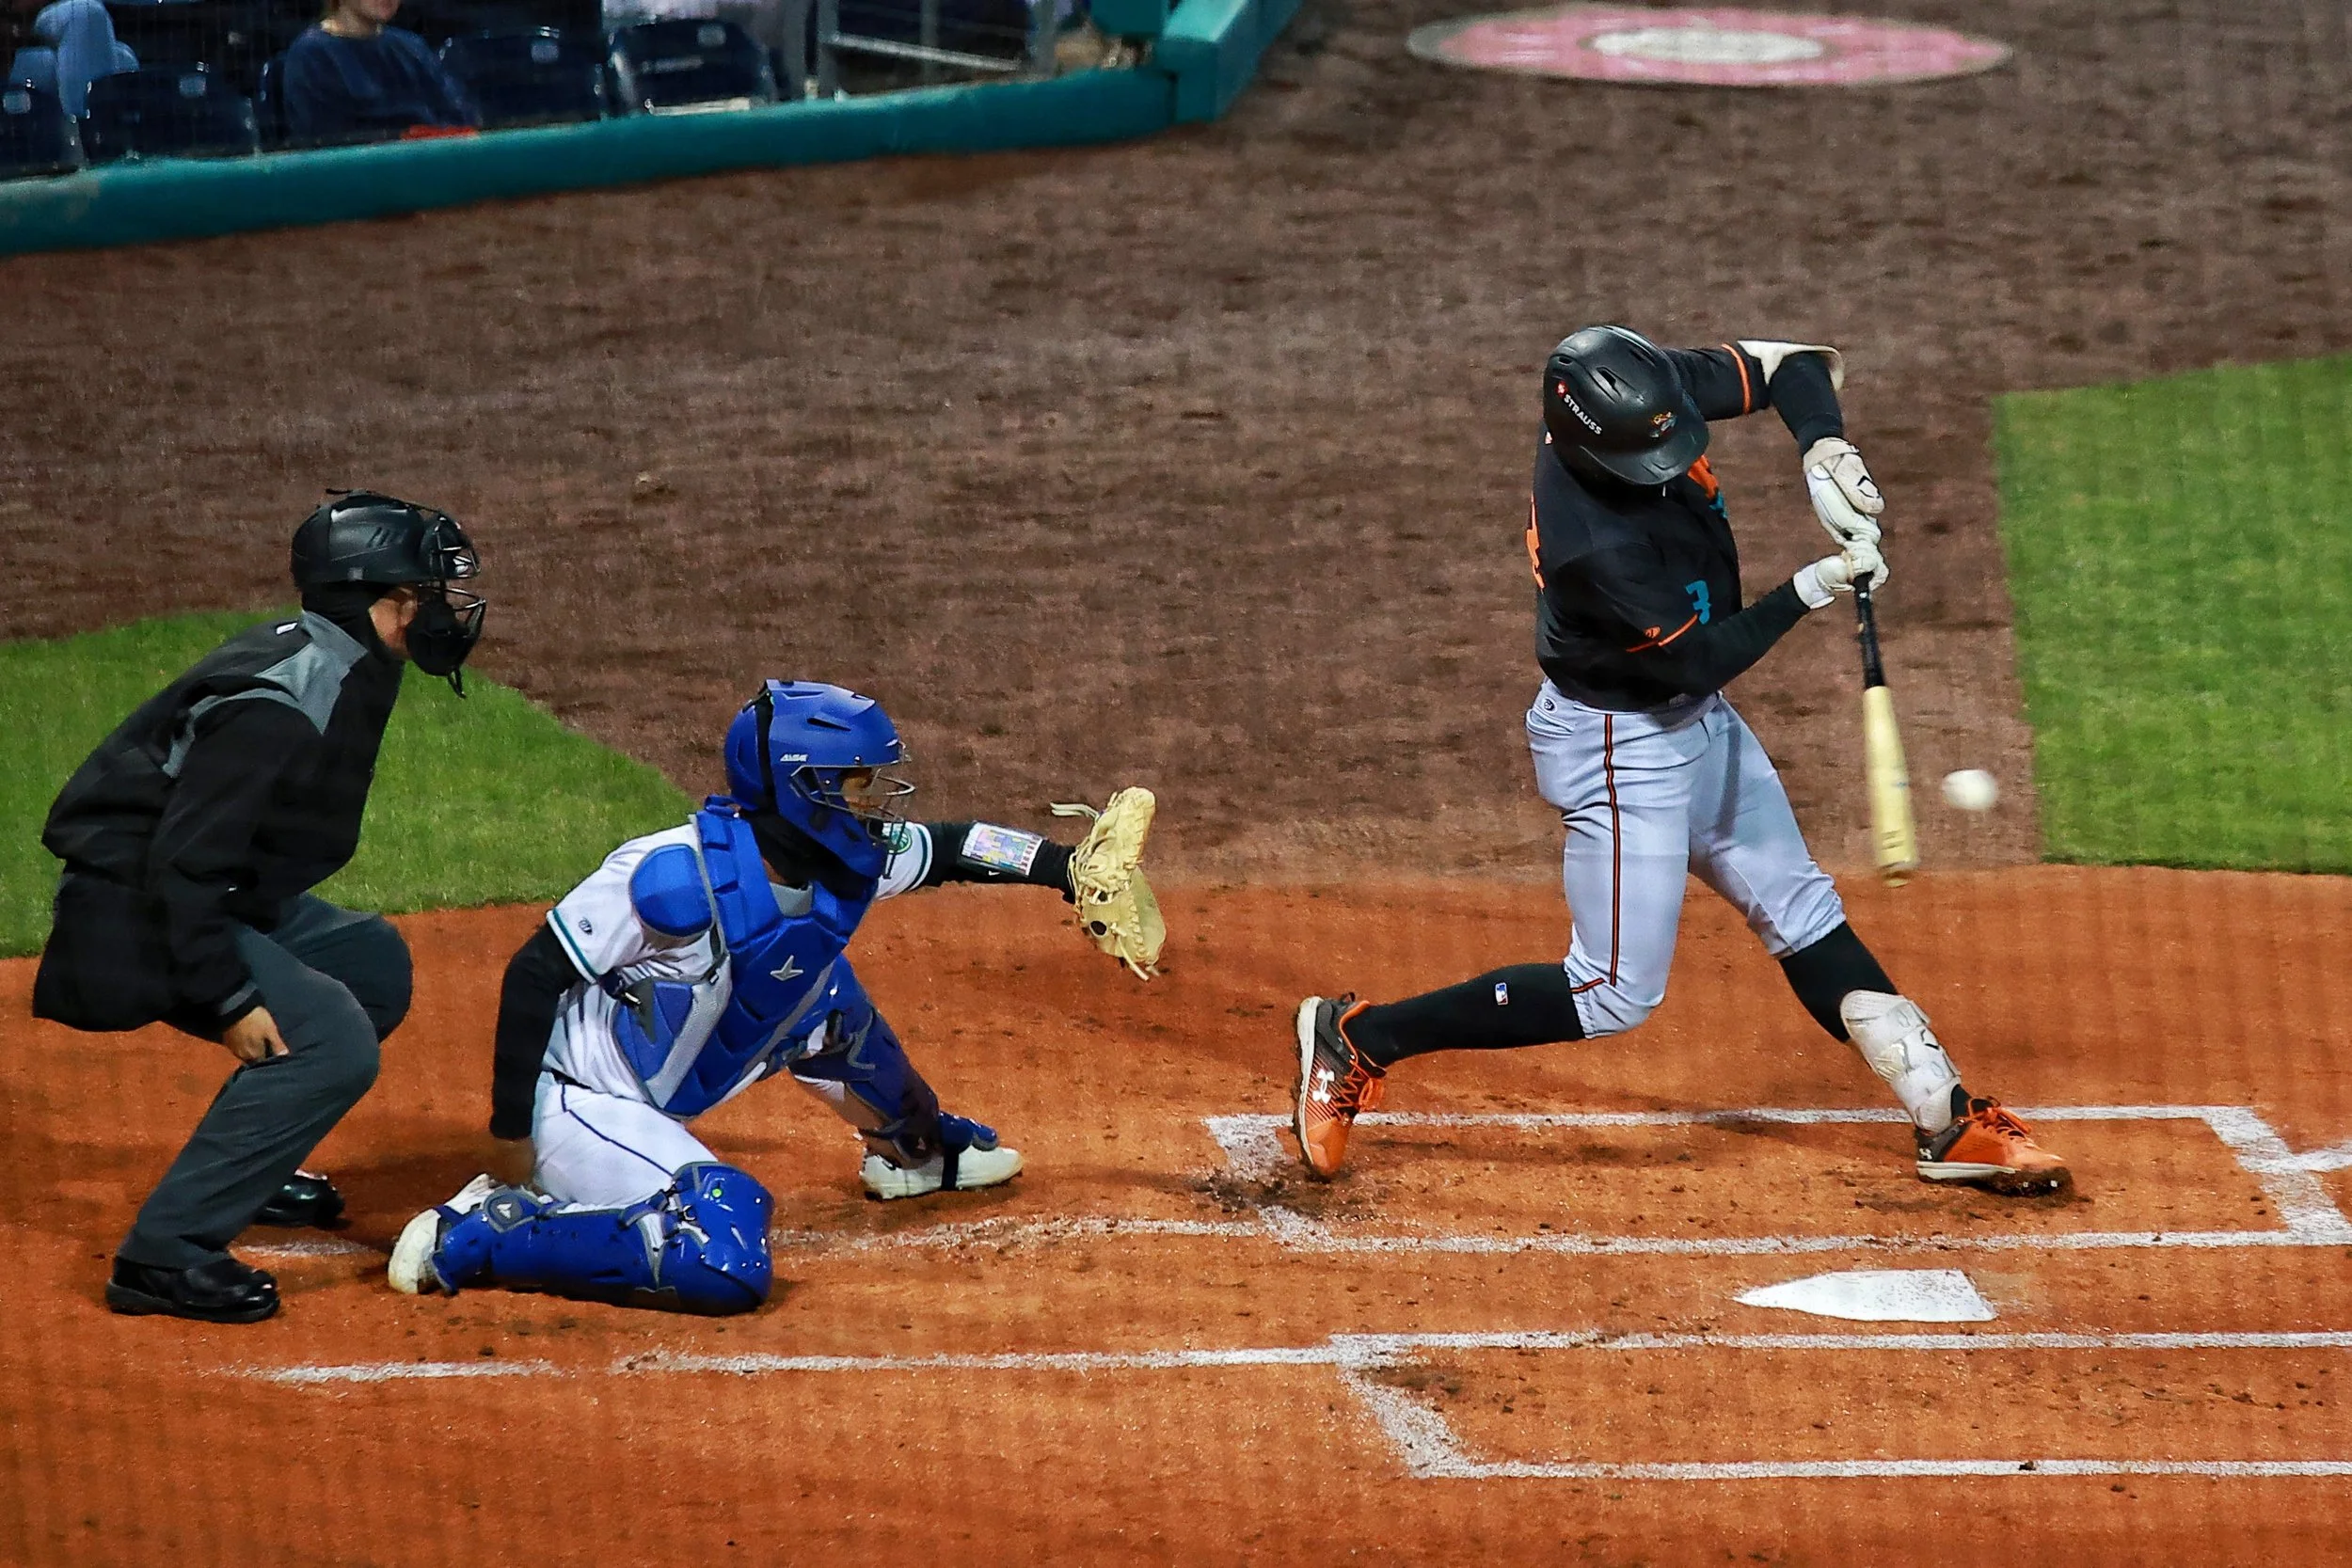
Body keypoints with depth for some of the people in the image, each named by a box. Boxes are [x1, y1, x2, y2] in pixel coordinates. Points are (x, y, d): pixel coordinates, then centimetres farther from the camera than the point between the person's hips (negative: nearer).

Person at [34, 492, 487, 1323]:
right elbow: (183, 862, -28)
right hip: (133, 915, -11)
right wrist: (231, 1001, -27)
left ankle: (247, 1163, 28)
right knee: (332, 1043, -20)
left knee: (373, 963, 21)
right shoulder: (280, 704, -26)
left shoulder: (347, 670, 5)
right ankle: (163, 1256, -20)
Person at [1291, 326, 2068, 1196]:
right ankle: (1358, 1039, 3)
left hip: (1698, 727, 8)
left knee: (1805, 919, 14)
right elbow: (1697, 661, -26)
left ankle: (1947, 1117, 21)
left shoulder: (1652, 394, -15)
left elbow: (1793, 366, -3)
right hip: (1619, 745, -8)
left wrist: (1822, 453, -21)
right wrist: (1810, 590, -28)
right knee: (1615, 996, -5)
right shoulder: (1592, 541, -35)